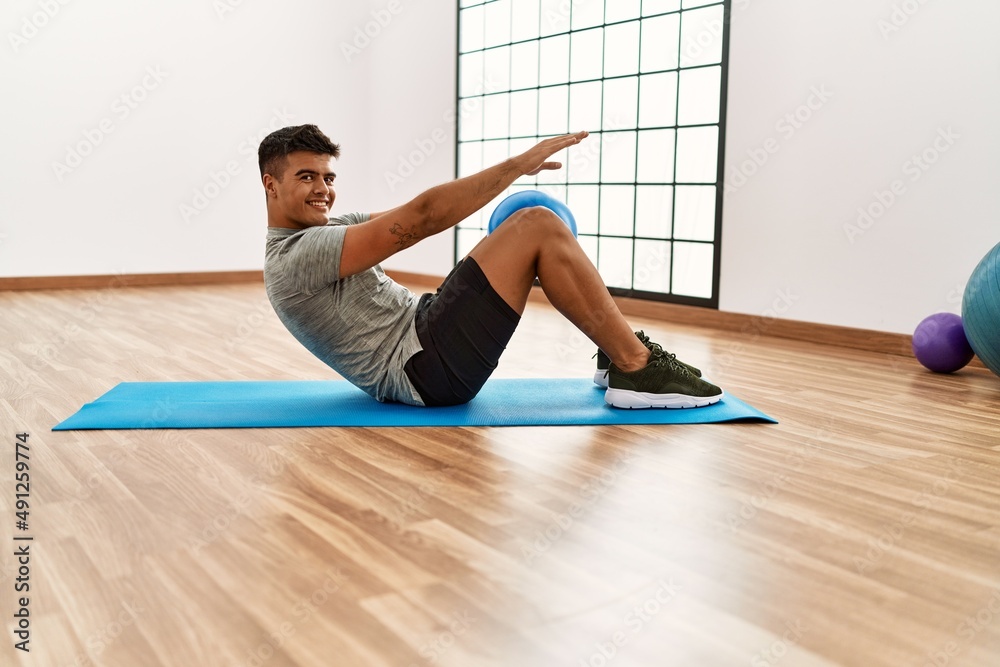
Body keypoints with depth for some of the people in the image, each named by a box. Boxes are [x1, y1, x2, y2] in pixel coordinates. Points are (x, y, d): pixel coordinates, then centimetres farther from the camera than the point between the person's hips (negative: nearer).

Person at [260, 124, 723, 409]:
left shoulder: (323, 232, 18)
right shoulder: (296, 258, -14)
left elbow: (414, 218, 13)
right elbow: (418, 219, -21)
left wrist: (510, 173, 5)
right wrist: (516, 164, -18)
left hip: (425, 338, 10)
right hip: (429, 365, -10)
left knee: (536, 233, 9)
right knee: (539, 228, -17)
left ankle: (618, 354, 9)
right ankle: (639, 369, -10)